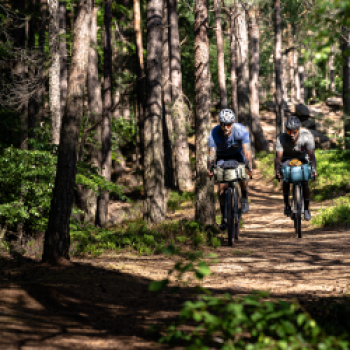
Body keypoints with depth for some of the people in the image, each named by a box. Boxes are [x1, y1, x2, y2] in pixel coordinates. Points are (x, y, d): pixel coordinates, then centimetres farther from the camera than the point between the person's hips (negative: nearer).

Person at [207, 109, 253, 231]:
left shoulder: (241, 130, -30)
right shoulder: (214, 133, -28)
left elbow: (247, 150, -36)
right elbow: (212, 152, -32)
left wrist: (250, 167, -49)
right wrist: (209, 169, -47)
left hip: (237, 155, 0)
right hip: (222, 157, 0)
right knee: (222, 186, -12)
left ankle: (244, 199, 0)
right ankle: (224, 217, -3)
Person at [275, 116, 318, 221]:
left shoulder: (307, 136, -30)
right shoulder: (281, 139, -30)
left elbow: (311, 154, -38)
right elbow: (278, 156, -36)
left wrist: (313, 168, -55)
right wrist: (277, 171, -53)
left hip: (302, 158, 0)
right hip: (287, 158, 0)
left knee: (305, 183, -15)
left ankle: (306, 208, 1)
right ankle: (287, 205, -7)